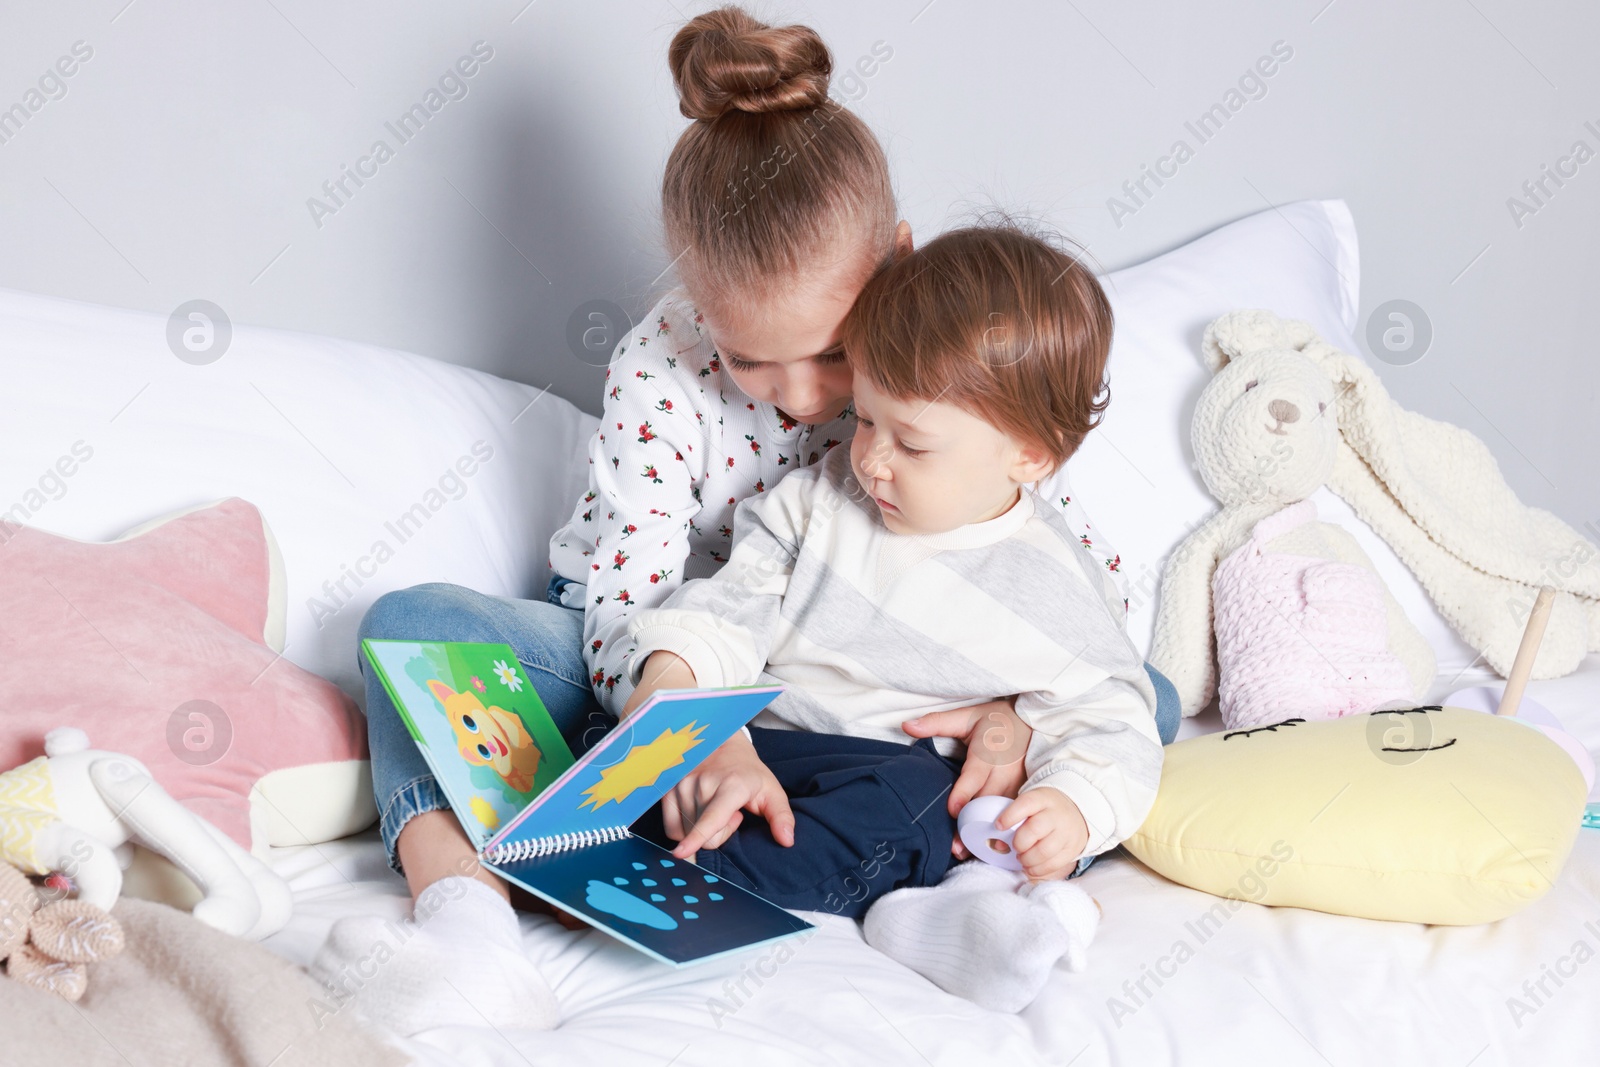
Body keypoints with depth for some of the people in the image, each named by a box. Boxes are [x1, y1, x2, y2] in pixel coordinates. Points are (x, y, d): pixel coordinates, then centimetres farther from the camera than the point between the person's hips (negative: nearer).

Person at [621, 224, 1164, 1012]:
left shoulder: (1050, 587, -2)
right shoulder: (822, 499, 8)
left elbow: (1108, 724, -2)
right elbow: (734, 602, 9)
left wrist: (1073, 807, -23)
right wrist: (672, 673, -11)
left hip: (893, 763, -3)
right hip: (748, 736, 4)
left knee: (902, 803, -38)